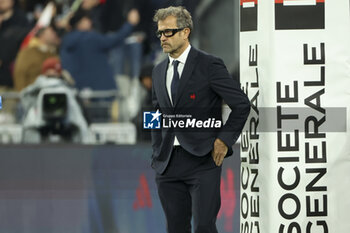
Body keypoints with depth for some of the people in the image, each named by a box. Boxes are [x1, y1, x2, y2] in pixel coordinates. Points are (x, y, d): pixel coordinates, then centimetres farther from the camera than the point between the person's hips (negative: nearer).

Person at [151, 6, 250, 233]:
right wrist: (157, 154, 13)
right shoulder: (159, 71, 14)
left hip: (202, 160, -6)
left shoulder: (209, 65, -5)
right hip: (168, 163, 6)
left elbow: (242, 104, -4)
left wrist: (225, 139, -9)